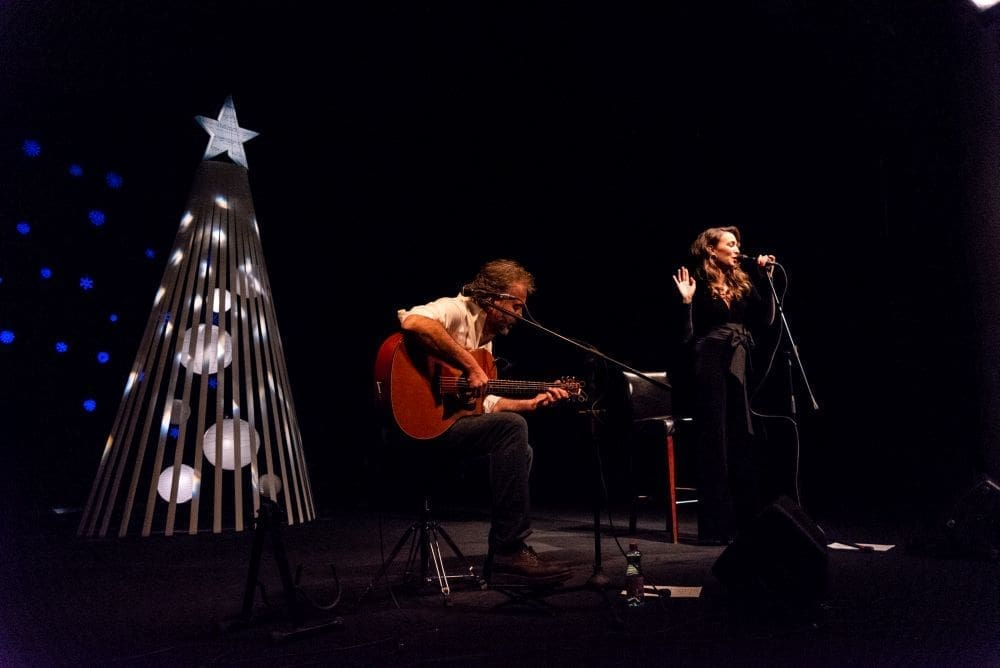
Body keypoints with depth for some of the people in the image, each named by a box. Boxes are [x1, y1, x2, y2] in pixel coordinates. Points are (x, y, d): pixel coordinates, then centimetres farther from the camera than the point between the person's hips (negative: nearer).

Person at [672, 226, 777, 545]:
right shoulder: (698, 284, -3)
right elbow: (687, 336, -8)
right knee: (715, 445, -2)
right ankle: (716, 527, 6)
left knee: (744, 444, 10)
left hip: (740, 366, 6)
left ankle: (747, 522, 21)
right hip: (711, 367, -6)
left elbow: (765, 319, 6)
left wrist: (767, 279, 4)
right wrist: (686, 301, -22)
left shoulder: (742, 282, 13)